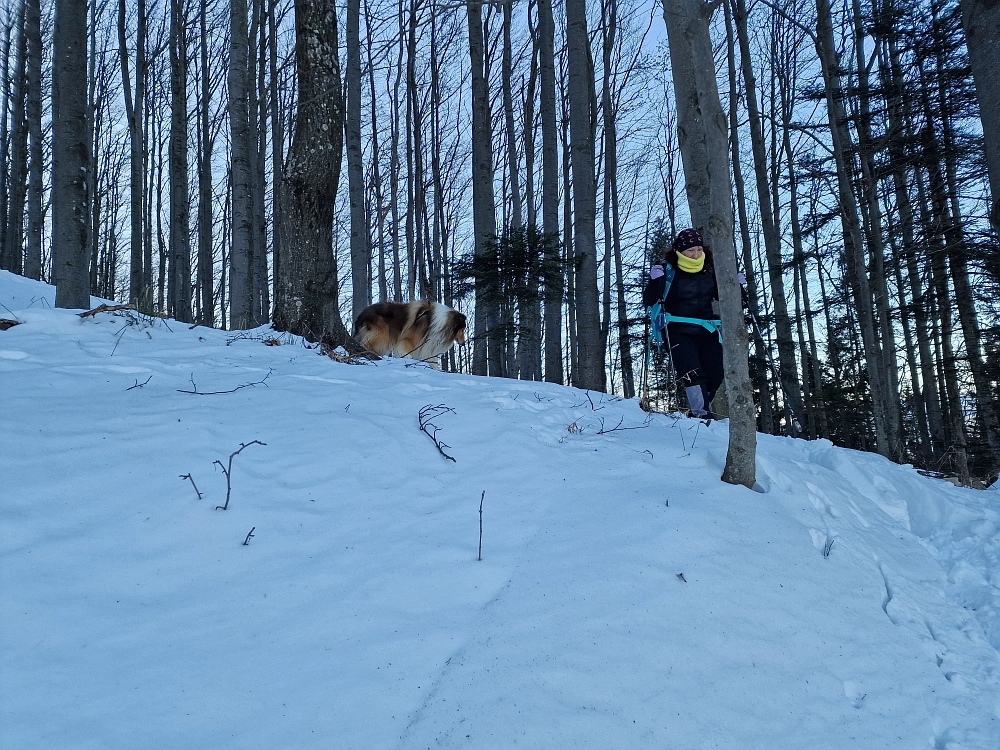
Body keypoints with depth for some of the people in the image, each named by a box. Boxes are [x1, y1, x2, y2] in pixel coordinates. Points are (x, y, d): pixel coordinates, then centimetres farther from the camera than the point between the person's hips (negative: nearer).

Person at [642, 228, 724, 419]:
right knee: (692, 373, -16)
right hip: (679, 331, -5)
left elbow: (723, 296, 21)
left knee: (715, 374, 2)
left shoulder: (709, 270, 5)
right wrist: (655, 281, -27)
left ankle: (700, 409, 21)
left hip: (707, 329, 5)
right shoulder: (668, 270, -8)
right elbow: (648, 301, -11)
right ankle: (701, 414, -12)